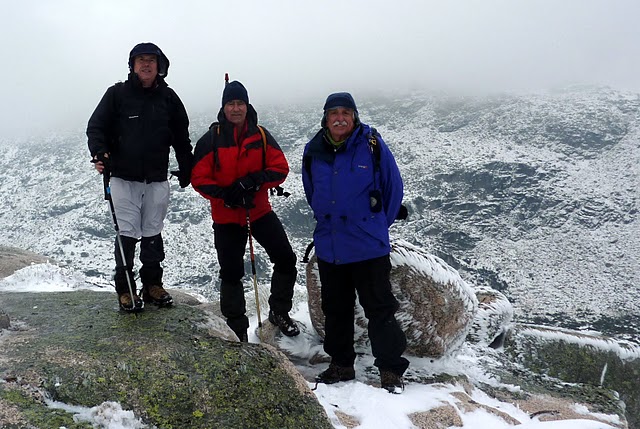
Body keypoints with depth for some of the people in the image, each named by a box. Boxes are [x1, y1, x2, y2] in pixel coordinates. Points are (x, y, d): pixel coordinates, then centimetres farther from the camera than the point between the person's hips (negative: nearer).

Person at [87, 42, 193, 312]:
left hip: (157, 179, 2)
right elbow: (96, 126, 1)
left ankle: (152, 285, 21)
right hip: (123, 178, -2)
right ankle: (125, 290, 11)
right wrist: (99, 152, -17)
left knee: (153, 234, 9)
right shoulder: (117, 94, -1)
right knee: (127, 234, -2)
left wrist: (186, 168, 13)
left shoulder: (168, 97, 7)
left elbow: (181, 136, 15)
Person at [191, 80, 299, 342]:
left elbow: (280, 168, -4)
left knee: (286, 260, -1)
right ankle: (237, 330, 24)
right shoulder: (211, 139, -7)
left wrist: (254, 180, -21)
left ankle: (279, 312, 23)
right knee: (231, 273, 7)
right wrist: (224, 195, -25)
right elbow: (198, 178, -9)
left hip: (260, 212, 2)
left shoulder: (261, 136, -1)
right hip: (226, 217, -2)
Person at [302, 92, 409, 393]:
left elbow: (393, 188, 1)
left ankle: (391, 371, 15)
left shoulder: (372, 145, -9)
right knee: (335, 309, 16)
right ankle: (340, 365, 32)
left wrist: (377, 225, 7)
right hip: (328, 247, 5)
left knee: (380, 308, 2)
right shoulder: (314, 151, 2)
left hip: (368, 247, -4)